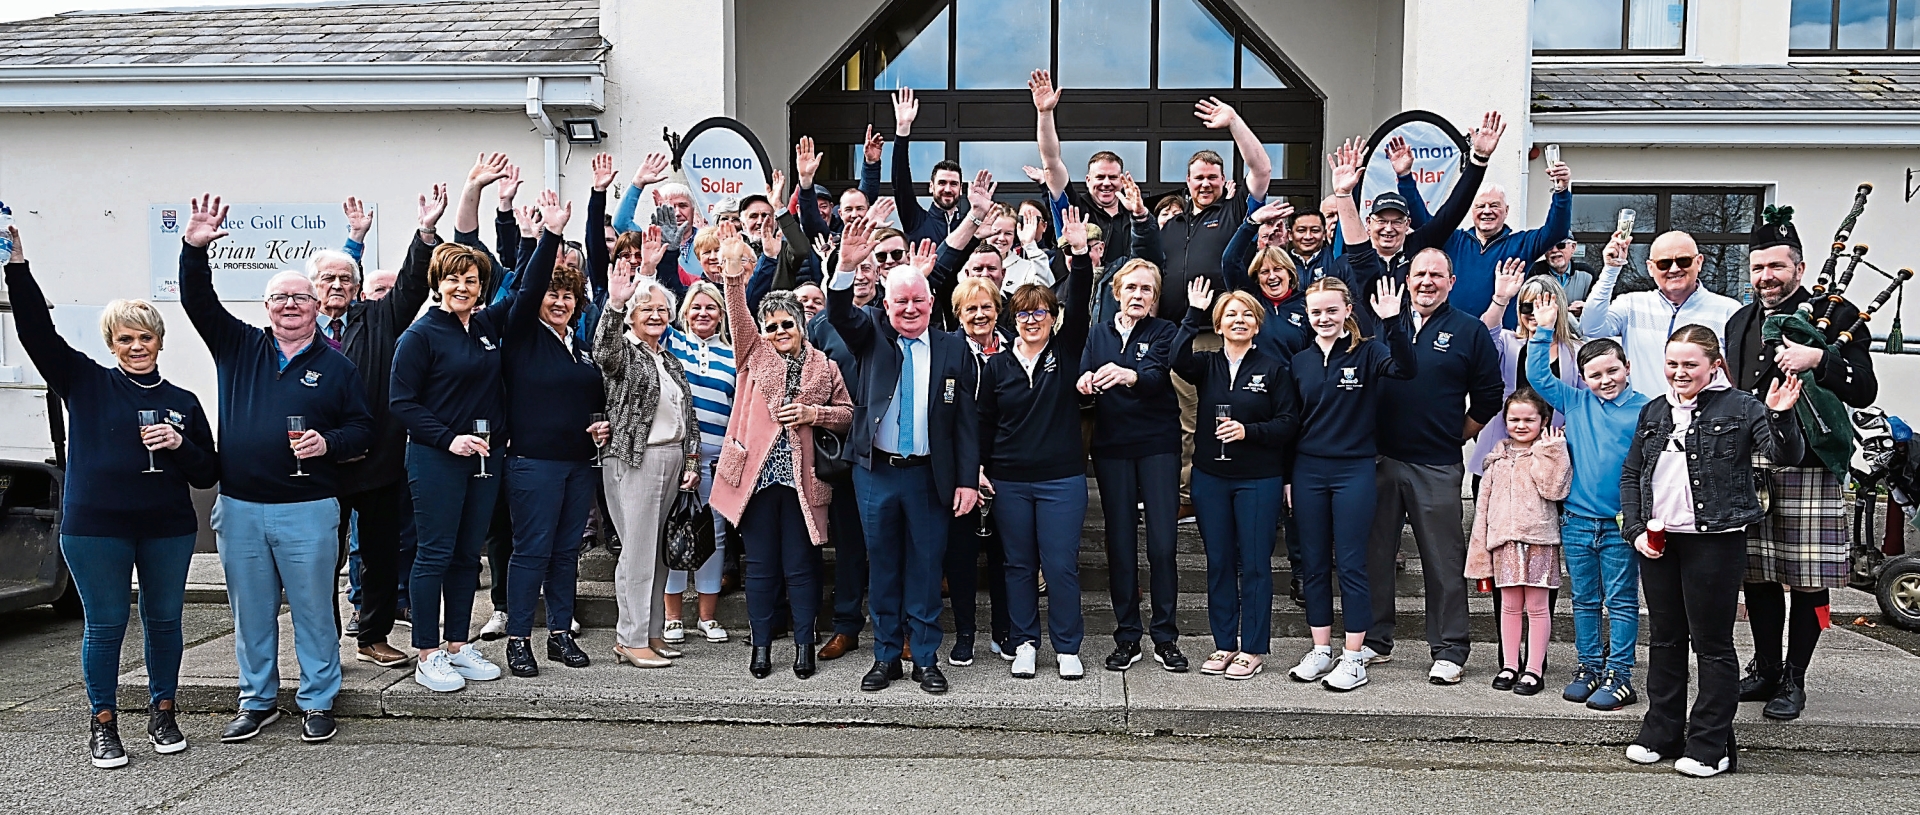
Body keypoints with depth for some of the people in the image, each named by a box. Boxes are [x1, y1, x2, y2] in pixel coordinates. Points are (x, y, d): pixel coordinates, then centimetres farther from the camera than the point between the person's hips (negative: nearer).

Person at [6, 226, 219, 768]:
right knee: (105, 625, 4)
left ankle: (163, 713, 26)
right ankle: (102, 725, 17)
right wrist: (18, 266, -15)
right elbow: (37, 331, -6)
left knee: (164, 620, 10)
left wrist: (179, 445, -10)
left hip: (168, 529, 2)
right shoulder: (86, 383, 4)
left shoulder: (182, 402, 9)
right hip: (95, 526, -2)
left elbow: (208, 474, 9)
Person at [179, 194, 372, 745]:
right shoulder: (239, 347, 9)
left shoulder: (336, 366, 4)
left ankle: (318, 703, 16)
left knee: (313, 609, 4)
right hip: (239, 508, 3)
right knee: (251, 612, 12)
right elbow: (198, 302, 2)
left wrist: (328, 442, -15)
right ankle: (257, 701, 25)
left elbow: (362, 428, 5)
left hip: (308, 510, -2)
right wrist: (194, 249, -13)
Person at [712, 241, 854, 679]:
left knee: (801, 564, 4)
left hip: (802, 476, 0)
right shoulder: (755, 354, 8)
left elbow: (847, 413, 10)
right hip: (758, 473, 1)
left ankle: (804, 644, 16)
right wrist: (735, 278, -25)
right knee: (760, 564, 7)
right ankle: (760, 644, 17)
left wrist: (814, 414, -8)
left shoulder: (824, 367, 8)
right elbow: (738, 319, -9)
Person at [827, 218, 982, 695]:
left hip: (928, 476, -1)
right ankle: (885, 656, 21)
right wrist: (847, 266, -34)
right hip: (875, 472, 1)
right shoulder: (872, 336, 4)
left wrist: (967, 480, -5)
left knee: (926, 566, 6)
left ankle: (926, 660, 18)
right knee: (882, 566, 10)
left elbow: (965, 420, 1)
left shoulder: (953, 351, 2)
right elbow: (839, 314, -16)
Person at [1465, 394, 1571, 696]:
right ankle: (1509, 665, 17)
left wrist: (1547, 452, -13)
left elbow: (1555, 489, -11)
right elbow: (1485, 500, 15)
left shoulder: (1550, 453, 4)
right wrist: (1481, 546, 11)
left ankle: (1534, 669, 8)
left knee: (1537, 605, 2)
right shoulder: (1498, 458, 14)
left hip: (1539, 538, -3)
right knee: (1509, 605, 9)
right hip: (1504, 538, 4)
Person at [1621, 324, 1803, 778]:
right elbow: (1630, 475, 15)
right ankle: (1661, 734, 25)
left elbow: (1786, 455, -13)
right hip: (1657, 541, 6)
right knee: (1664, 639, 14)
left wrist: (1779, 416, -31)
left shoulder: (1739, 407, -3)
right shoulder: (1654, 412, 12)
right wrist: (1635, 529, 4)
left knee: (1712, 645, 2)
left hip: (1715, 541, -5)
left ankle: (1710, 745, 10)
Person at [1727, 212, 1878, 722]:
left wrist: (1818, 359, -23)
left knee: (1807, 579, 0)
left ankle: (1793, 681, 10)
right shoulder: (1739, 322, 16)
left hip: (1808, 466, -5)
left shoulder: (1835, 315, 0)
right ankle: (1765, 669, 23)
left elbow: (1864, 391, -8)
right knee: (1757, 574, 10)